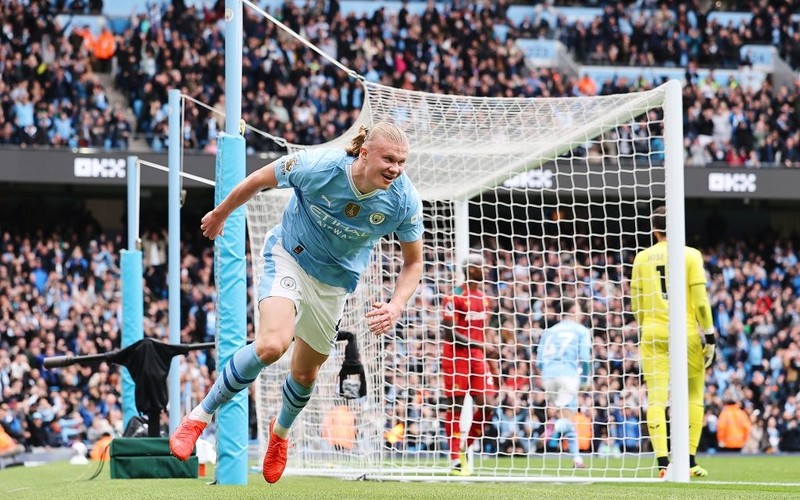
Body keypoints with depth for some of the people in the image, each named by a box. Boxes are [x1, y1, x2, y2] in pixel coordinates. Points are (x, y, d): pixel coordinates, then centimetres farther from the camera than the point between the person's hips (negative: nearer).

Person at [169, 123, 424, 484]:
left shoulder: (404, 200, -22)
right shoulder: (319, 166, -29)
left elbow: (413, 263, -7)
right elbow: (260, 179, -10)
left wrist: (396, 307, -25)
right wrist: (220, 213, 5)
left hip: (335, 282, 3)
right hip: (290, 256, -3)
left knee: (305, 373, 15)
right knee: (272, 344, -29)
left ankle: (281, 430, 51)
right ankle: (201, 414, -10)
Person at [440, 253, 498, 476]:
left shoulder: (483, 298, 14)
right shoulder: (455, 297, -10)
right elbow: (449, 334, -15)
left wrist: (485, 350, 13)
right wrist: (480, 345, -17)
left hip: (477, 358, 7)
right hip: (456, 357, -7)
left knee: (488, 406, -2)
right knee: (456, 407, -3)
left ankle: (464, 447, 16)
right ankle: (456, 460, 2)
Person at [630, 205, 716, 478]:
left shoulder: (642, 258, 6)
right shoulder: (690, 255, -2)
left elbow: (636, 303, 9)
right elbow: (700, 300, -6)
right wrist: (710, 337, 0)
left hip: (653, 333, 2)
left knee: (656, 398, 0)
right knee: (693, 397, 11)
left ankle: (662, 461, -9)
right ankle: (689, 460, 9)